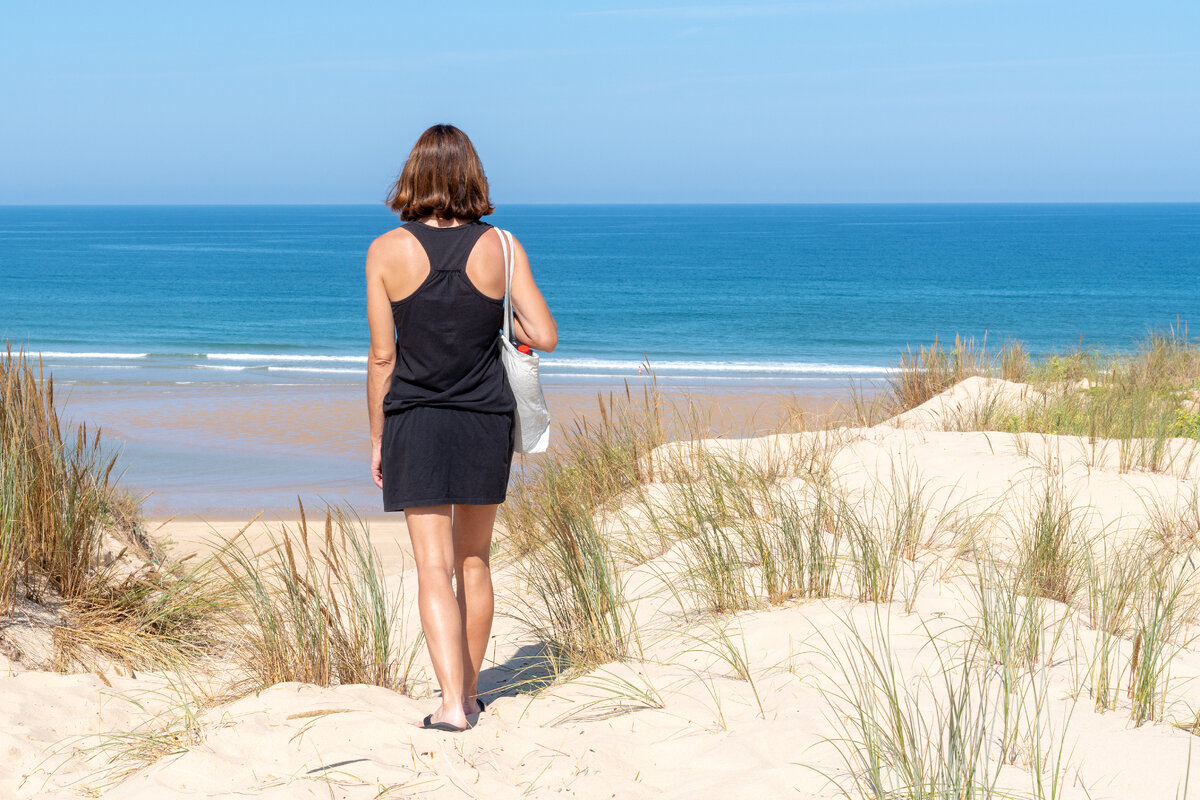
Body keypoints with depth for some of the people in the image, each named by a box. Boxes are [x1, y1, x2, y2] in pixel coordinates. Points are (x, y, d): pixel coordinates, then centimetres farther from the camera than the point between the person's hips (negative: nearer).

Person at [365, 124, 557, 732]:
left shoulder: (387, 251, -8)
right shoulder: (500, 247, -5)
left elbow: (382, 356, -5)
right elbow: (544, 338, -5)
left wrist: (377, 438, 5)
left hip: (417, 424, -2)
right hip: (486, 420, 2)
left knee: (434, 568, 0)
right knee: (474, 562, 16)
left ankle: (452, 703, -10)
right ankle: (470, 692, 27)